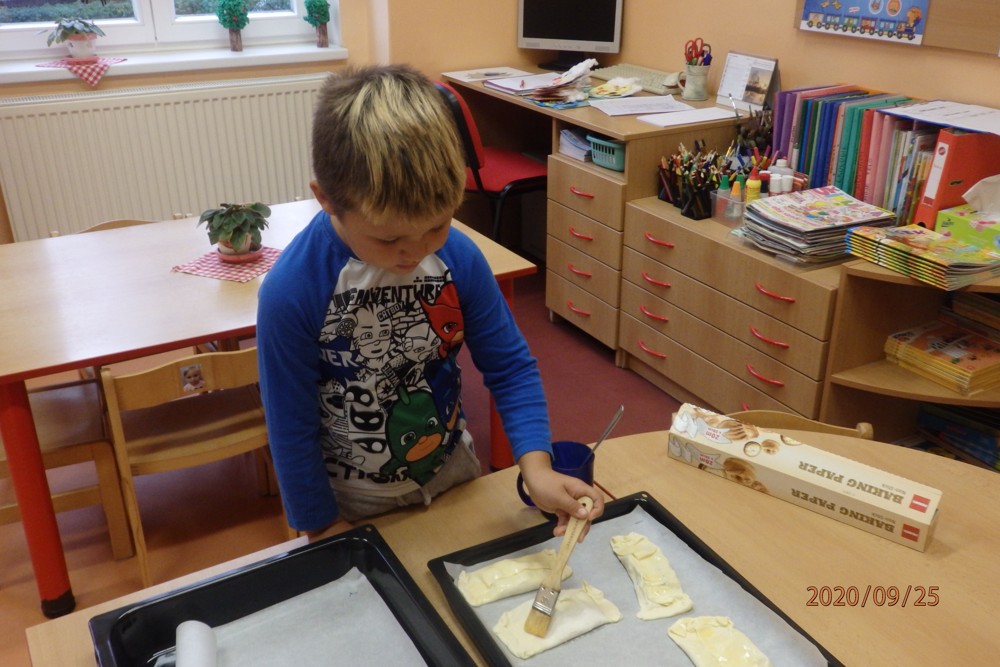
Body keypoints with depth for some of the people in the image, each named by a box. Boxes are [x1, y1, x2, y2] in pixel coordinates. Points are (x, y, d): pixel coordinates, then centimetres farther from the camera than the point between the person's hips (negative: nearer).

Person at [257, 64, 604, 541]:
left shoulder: (459, 257, -19)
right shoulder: (291, 292, -27)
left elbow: (510, 367, -8)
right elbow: (292, 427, -15)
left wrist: (536, 466, -22)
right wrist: (322, 526, -5)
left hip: (453, 473, 3)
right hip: (353, 504, -3)